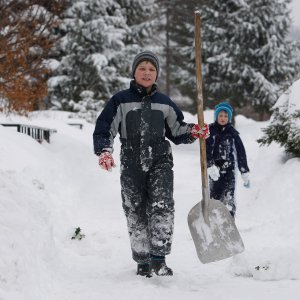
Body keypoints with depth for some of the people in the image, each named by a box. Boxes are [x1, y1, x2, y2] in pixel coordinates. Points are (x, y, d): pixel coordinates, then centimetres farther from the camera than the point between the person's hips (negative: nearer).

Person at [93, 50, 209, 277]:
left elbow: (177, 131, 18)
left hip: (160, 162, 1)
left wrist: (195, 132, 0)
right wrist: (104, 152, -16)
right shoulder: (121, 101, 2)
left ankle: (159, 259, -17)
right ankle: (143, 262, 17)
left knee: (161, 207, -19)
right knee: (136, 214, 4)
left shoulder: (164, 103, 11)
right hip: (132, 165, 0)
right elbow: (104, 129, 1)